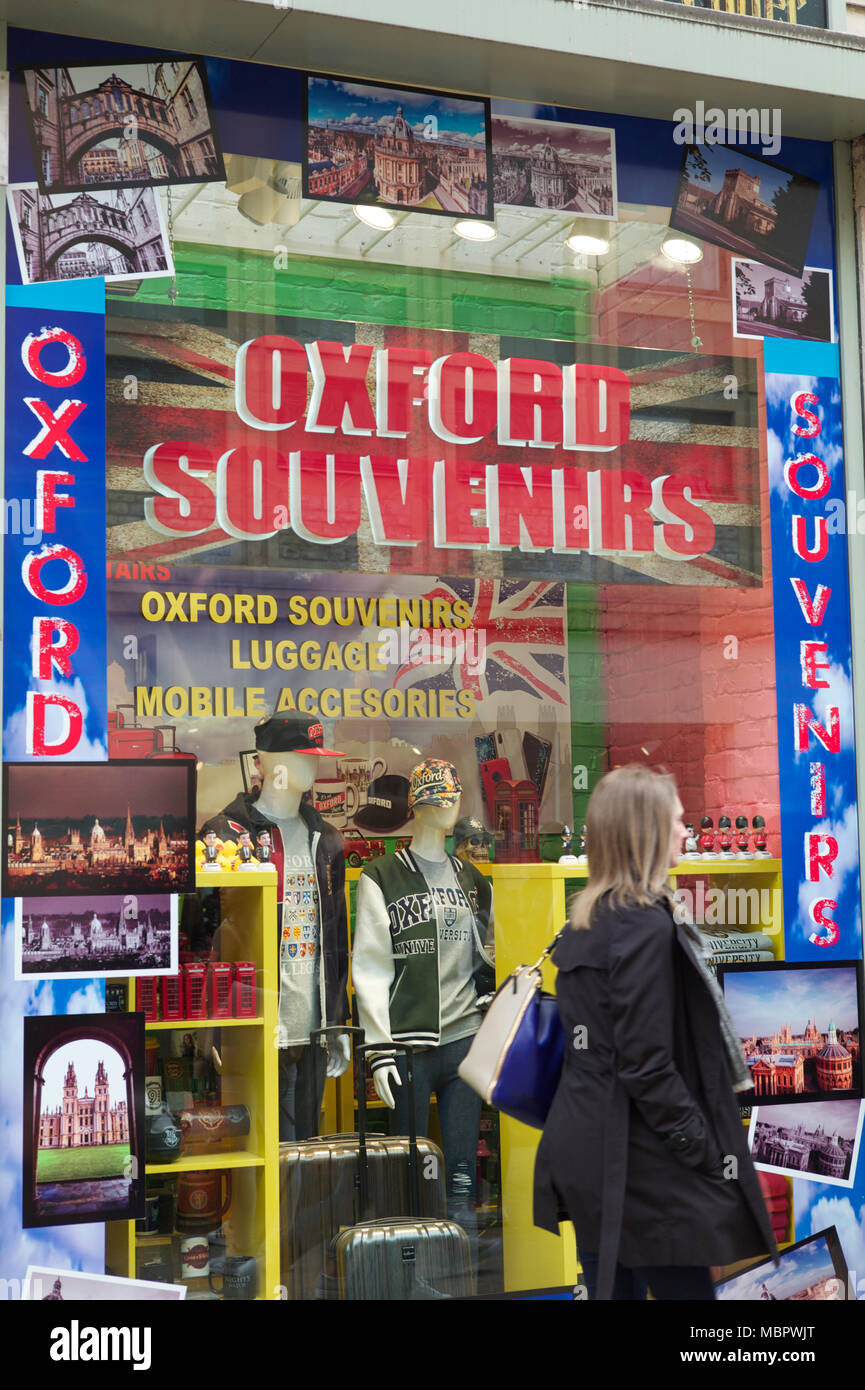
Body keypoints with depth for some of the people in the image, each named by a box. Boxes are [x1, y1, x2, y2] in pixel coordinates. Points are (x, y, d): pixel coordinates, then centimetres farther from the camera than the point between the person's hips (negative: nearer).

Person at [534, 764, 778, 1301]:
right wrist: (709, 1154, -14)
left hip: (585, 1152, 9)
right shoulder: (648, 926, -17)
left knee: (612, 1286, 14)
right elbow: (648, 1067, -21)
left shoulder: (586, 922, 10)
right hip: (639, 1166, -9)